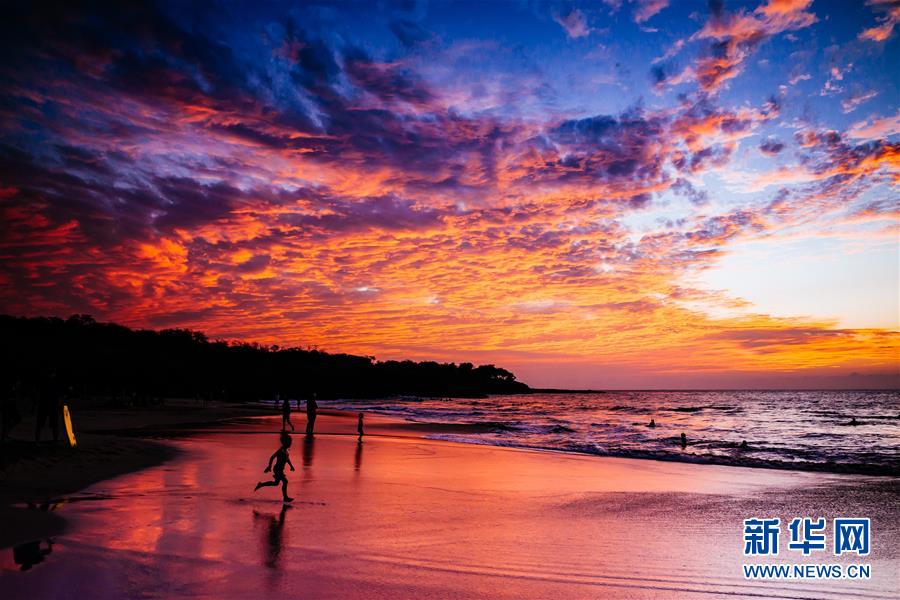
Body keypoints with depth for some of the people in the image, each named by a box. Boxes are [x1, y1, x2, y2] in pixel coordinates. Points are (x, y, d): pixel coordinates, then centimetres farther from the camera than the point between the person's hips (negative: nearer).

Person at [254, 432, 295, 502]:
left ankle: (261, 484, 30)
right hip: (277, 469, -10)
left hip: (280, 469, 10)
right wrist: (269, 467, -23)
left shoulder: (286, 450, 6)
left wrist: (291, 466, 18)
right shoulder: (281, 450, -22)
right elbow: (272, 458, -23)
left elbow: (287, 459, 22)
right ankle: (285, 497, 2)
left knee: (276, 483, 18)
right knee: (285, 481, -7)